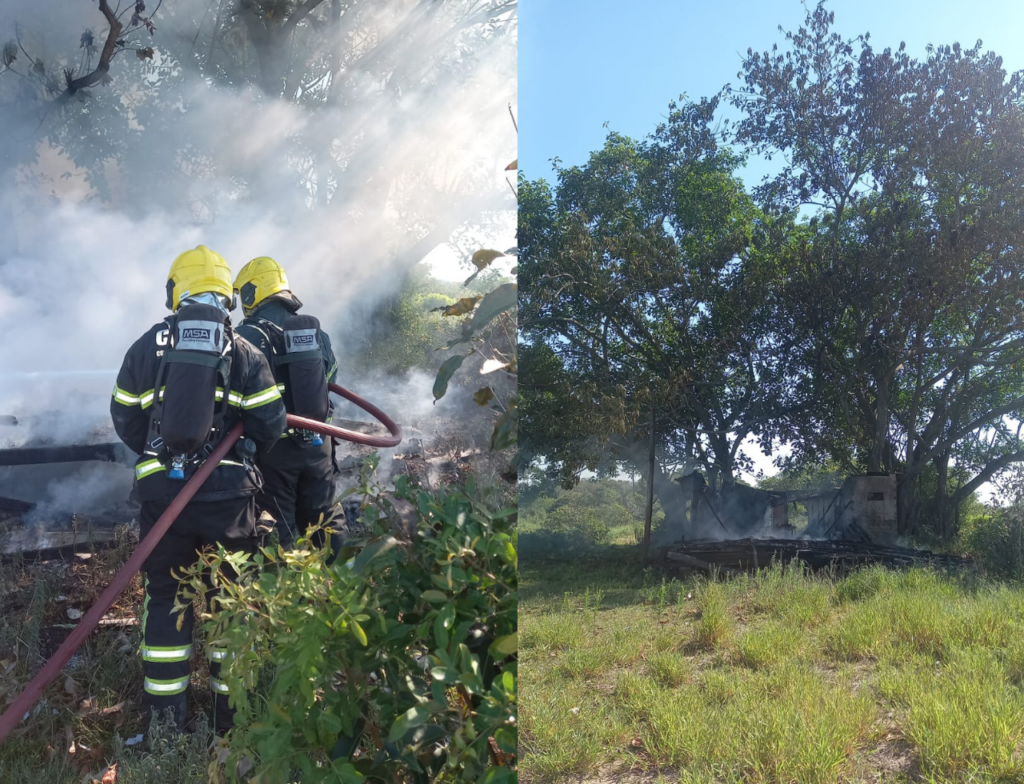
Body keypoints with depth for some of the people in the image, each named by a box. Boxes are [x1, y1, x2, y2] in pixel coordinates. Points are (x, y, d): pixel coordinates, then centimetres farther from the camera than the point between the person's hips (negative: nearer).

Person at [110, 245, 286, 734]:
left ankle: (165, 720, 20)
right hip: (228, 494, -1)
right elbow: (269, 424, -4)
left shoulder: (147, 346, 1)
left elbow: (125, 419, 7)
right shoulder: (244, 352, -3)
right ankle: (231, 714, 21)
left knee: (165, 600, 14)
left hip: (161, 493, 1)